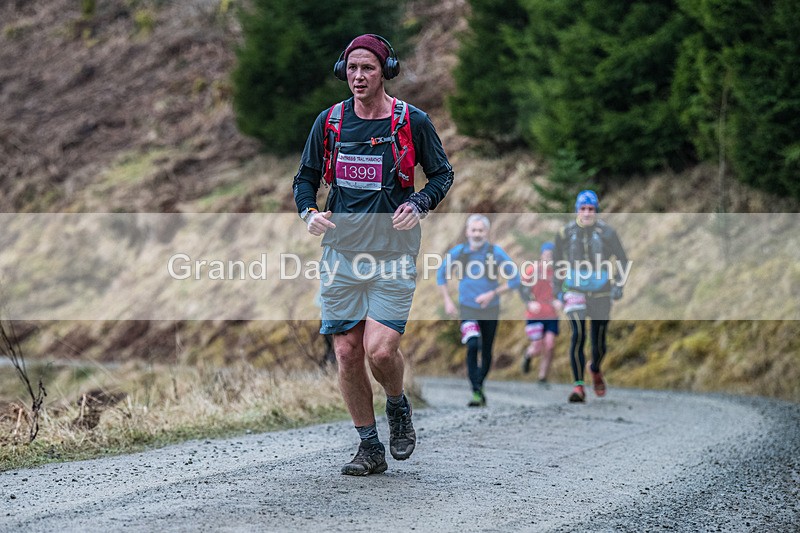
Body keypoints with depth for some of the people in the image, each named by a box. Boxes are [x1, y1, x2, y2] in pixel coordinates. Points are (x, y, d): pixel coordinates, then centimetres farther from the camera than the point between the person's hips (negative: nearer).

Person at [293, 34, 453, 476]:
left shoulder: (412, 121, -3)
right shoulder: (329, 121, 5)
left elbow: (442, 174, 7)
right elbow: (306, 176, 15)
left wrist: (417, 205, -12)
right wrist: (309, 212, -6)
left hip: (393, 255, -3)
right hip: (341, 252, 3)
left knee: (380, 350, -15)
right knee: (346, 352, 1)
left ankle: (398, 407, 19)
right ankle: (370, 449, 15)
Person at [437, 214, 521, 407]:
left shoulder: (496, 252, -11)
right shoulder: (458, 252, -6)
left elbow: (515, 279, -8)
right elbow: (441, 274, 10)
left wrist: (492, 294, -16)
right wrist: (447, 301, 2)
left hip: (490, 310, 1)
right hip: (467, 309, -1)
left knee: (486, 351, 10)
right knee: (472, 346, -21)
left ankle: (480, 386, 33)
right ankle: (476, 392, -21)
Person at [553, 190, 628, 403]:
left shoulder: (606, 232, -4)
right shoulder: (566, 233, -1)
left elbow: (622, 259, 5)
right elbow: (557, 261, 14)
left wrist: (618, 284, -6)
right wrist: (559, 288, 10)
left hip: (601, 293, 0)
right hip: (574, 290, 0)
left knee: (599, 342, 8)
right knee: (578, 335, -18)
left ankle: (595, 369, 42)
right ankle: (578, 386, -17)